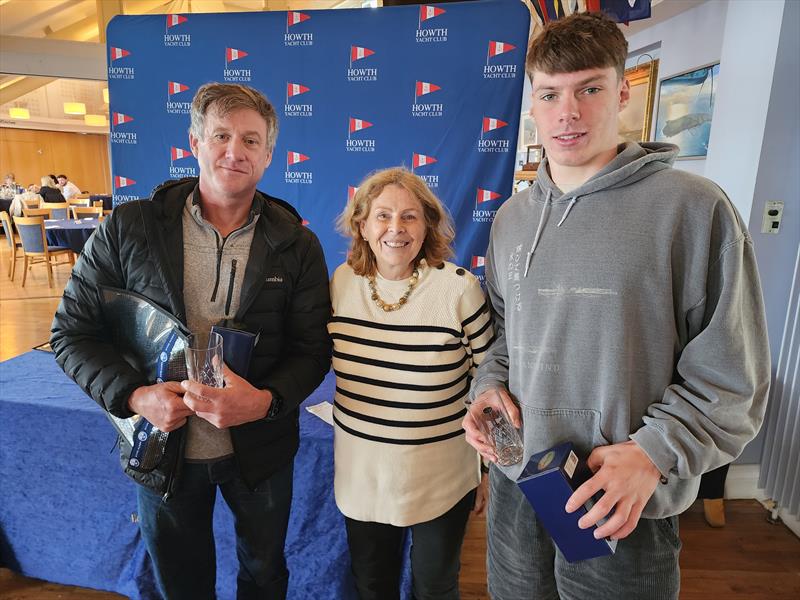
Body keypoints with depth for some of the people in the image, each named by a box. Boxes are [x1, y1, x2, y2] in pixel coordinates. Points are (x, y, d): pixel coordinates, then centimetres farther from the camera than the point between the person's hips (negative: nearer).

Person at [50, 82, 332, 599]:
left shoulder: (297, 245, -8)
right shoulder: (128, 228, -9)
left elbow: (312, 349, -7)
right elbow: (74, 332, -4)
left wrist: (265, 400, -25)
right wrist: (134, 395, -20)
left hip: (260, 451, 0)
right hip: (161, 447, 0)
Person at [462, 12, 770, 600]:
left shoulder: (693, 208, -12)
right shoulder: (513, 217, 4)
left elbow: (731, 379, -9)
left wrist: (653, 454, -20)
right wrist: (489, 385, -4)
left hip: (629, 510, -4)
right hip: (514, 484, 5)